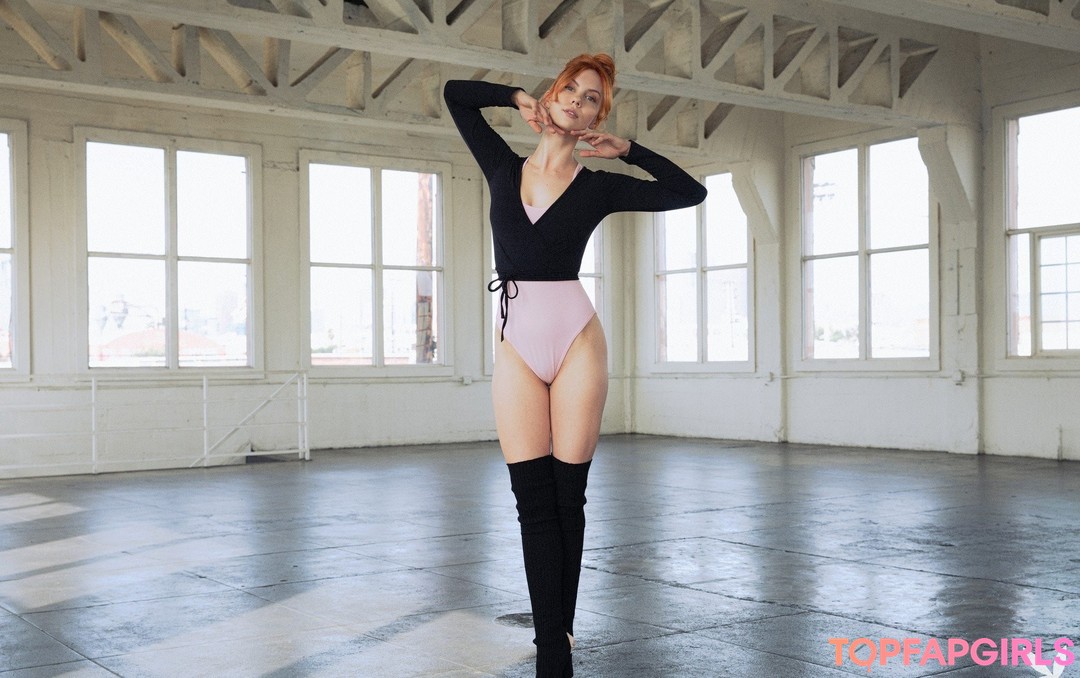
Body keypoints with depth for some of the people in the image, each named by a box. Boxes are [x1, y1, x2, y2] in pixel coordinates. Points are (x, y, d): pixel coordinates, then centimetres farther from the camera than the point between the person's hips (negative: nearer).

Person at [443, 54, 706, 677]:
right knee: (535, 502, -1)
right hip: (517, 347, 2)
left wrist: (629, 150, 9)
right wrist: (519, 99, 14)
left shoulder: (599, 187, 6)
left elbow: (691, 191, 10)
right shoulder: (504, 166, 12)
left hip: (575, 343, -1)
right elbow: (455, 92, 21)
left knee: (567, 498, 4)